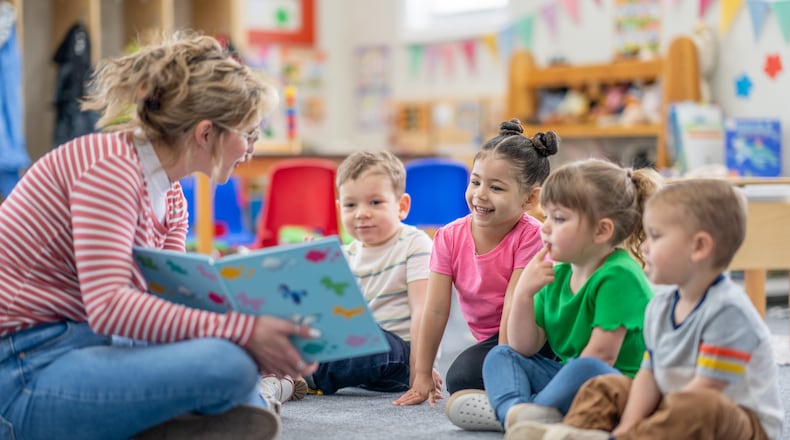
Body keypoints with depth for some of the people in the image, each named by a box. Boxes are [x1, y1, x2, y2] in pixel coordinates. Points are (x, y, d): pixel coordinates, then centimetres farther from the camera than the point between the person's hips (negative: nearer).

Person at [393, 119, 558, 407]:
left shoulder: (530, 237, -18)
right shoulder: (450, 237, -4)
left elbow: (514, 309, -22)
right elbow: (435, 310, -6)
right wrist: (422, 378, -6)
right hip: (488, 341, 5)